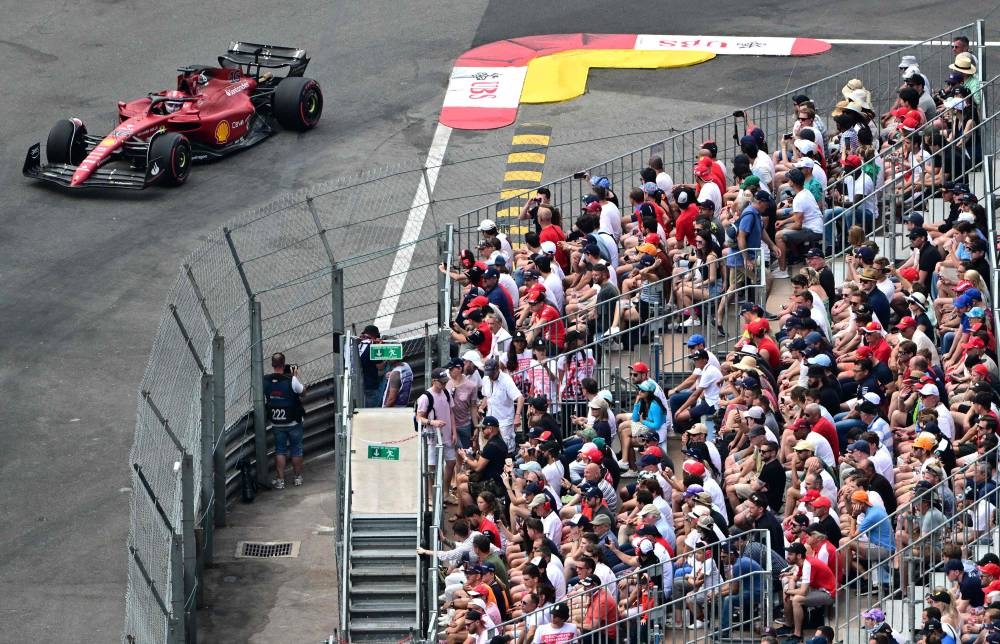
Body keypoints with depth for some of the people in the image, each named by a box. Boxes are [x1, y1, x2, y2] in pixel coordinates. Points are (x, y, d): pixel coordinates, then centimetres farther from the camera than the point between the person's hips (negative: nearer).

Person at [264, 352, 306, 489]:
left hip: (276, 424, 2)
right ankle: (298, 478, 23)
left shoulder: (265, 381, -10)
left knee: (280, 451, 11)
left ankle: (280, 480, 8)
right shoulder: (291, 380, -19)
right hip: (293, 421, -2)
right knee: (296, 450, 14)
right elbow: (302, 390, -2)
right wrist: (295, 375, 9)